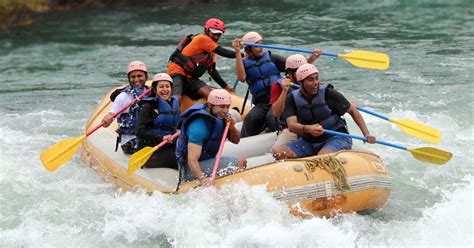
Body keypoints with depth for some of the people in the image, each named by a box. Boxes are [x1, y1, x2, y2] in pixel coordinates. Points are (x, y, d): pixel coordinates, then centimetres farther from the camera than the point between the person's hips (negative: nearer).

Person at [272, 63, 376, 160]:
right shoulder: (292, 99, -3)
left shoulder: (328, 93, -11)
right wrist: (307, 129, -39)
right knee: (277, 152, -17)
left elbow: (352, 110, -2)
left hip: (335, 138, -4)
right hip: (308, 142, 4)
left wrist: (366, 134, -11)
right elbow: (291, 125, -17)